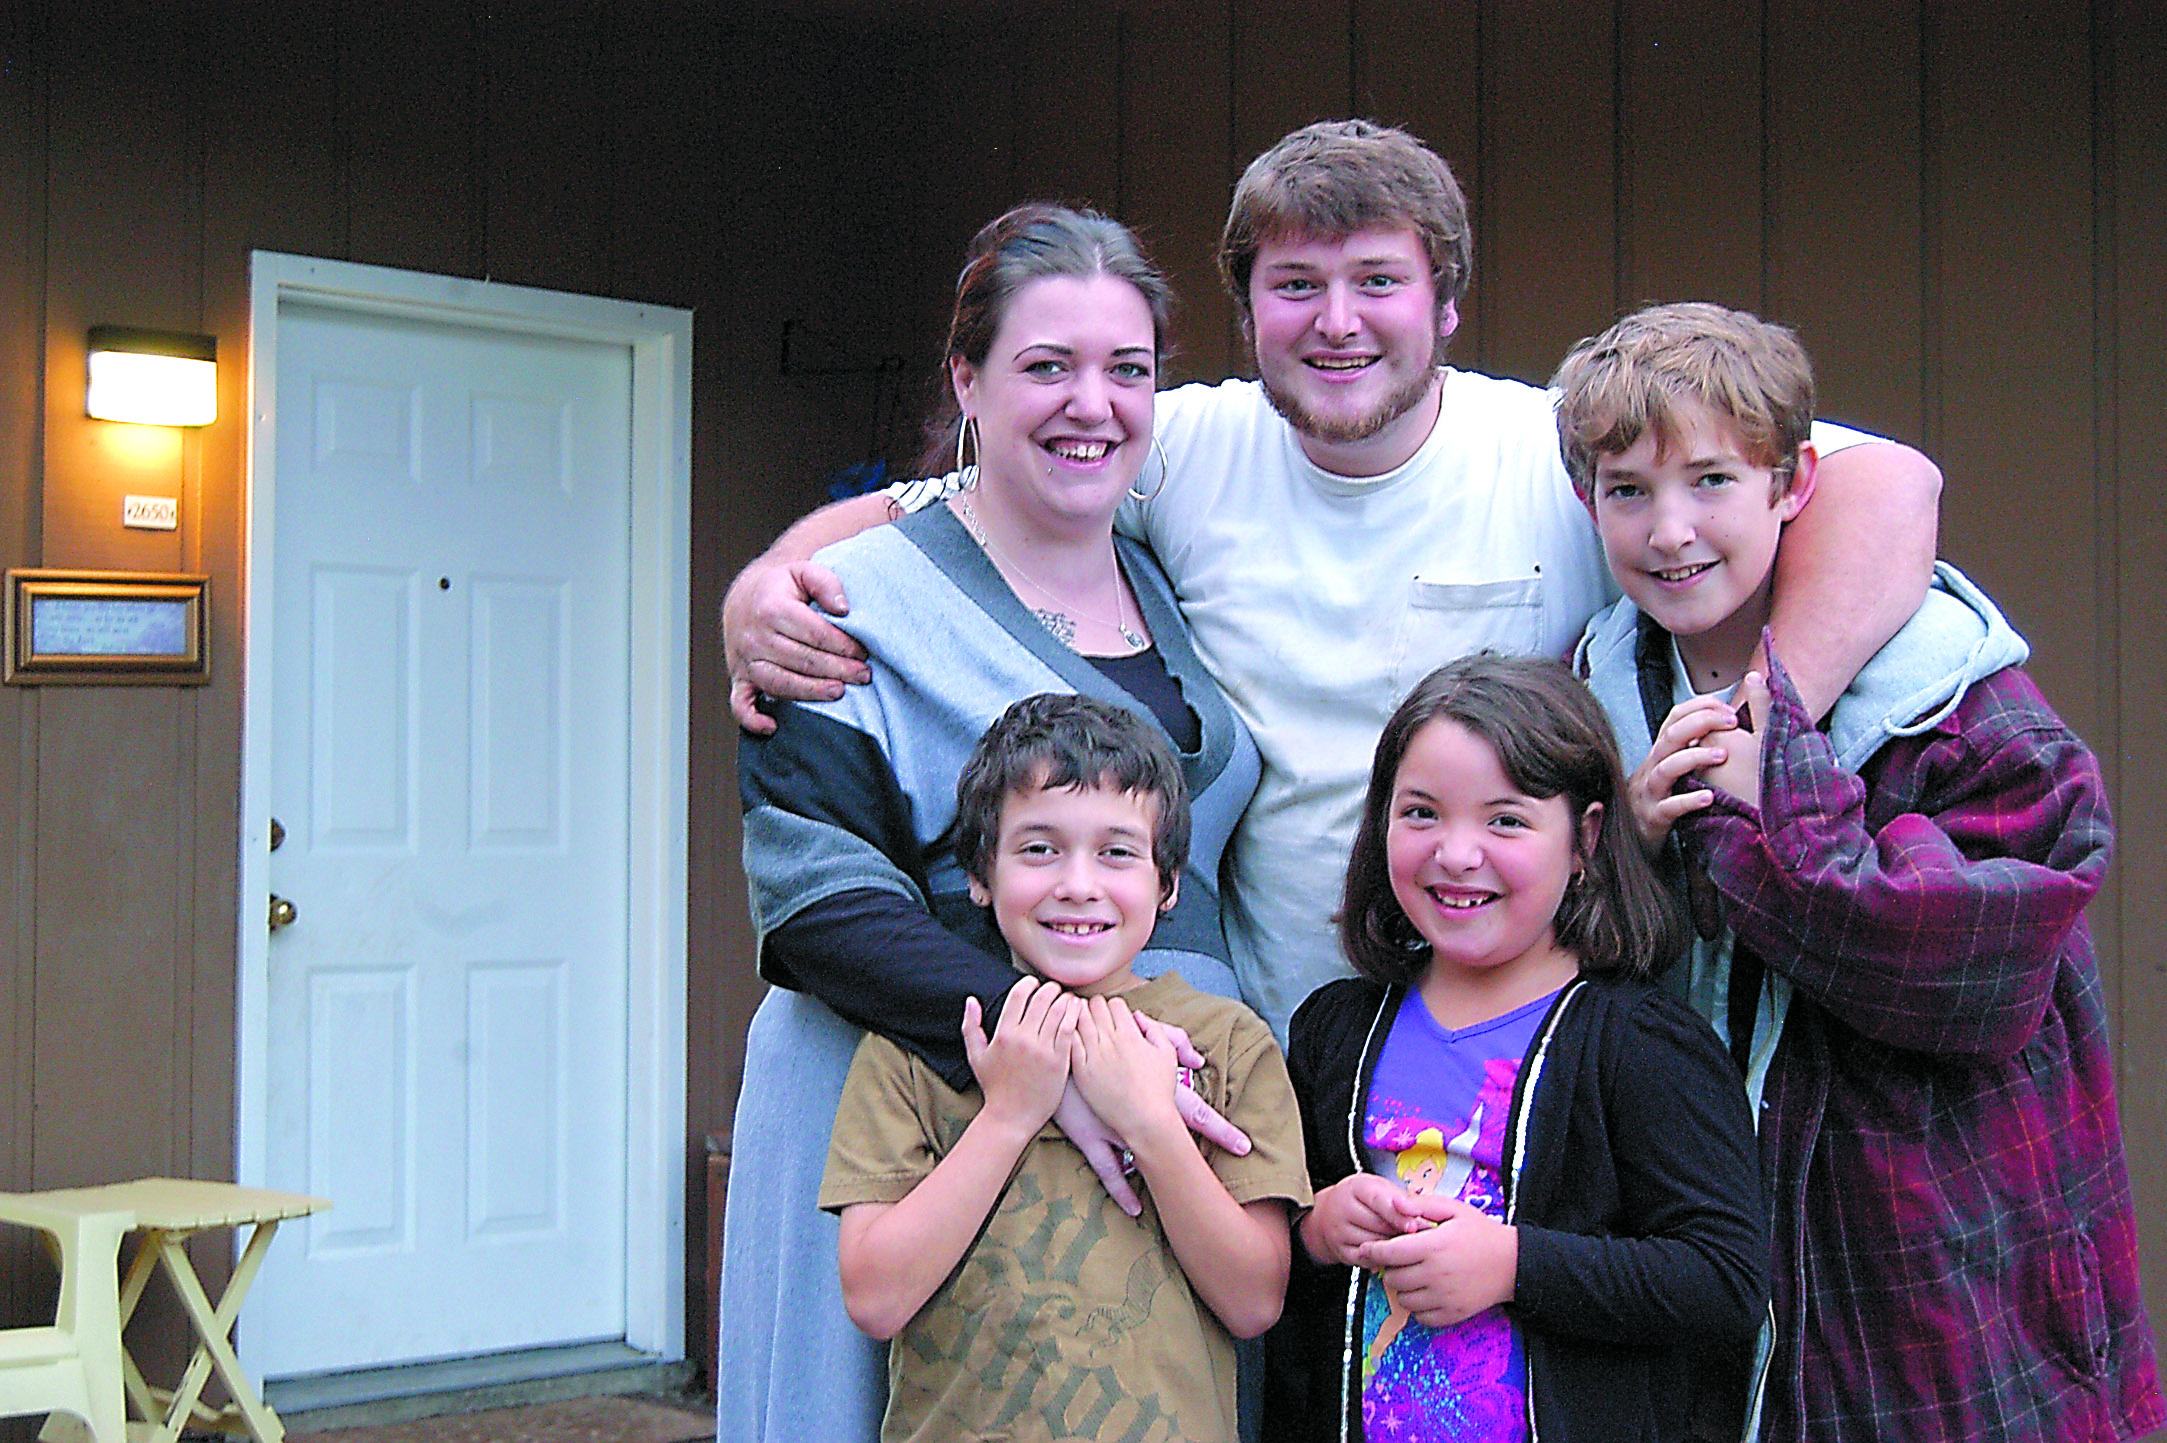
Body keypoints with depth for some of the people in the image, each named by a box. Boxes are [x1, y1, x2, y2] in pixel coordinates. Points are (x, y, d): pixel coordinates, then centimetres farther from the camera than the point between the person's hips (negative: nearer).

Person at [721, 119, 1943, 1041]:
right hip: (1250, 1063, 2)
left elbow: (1890, 483, -16)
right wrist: (765, 588, -16)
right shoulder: (1189, 451, 0)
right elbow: (905, 514, 5)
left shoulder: (1563, 459, -8)